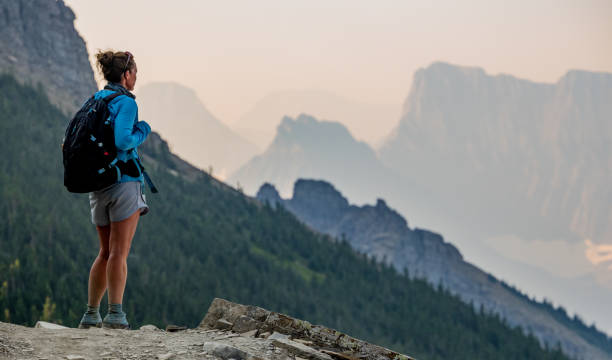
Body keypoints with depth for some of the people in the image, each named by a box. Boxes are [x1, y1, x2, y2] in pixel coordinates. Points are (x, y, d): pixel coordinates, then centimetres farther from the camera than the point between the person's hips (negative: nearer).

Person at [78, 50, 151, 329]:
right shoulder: (125, 102, -10)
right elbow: (122, 141, -22)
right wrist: (142, 131, -4)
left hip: (98, 184, 7)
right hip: (124, 180, -7)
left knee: (106, 253, 15)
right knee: (119, 253, -8)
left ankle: (91, 315, 15)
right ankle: (115, 315, -14)